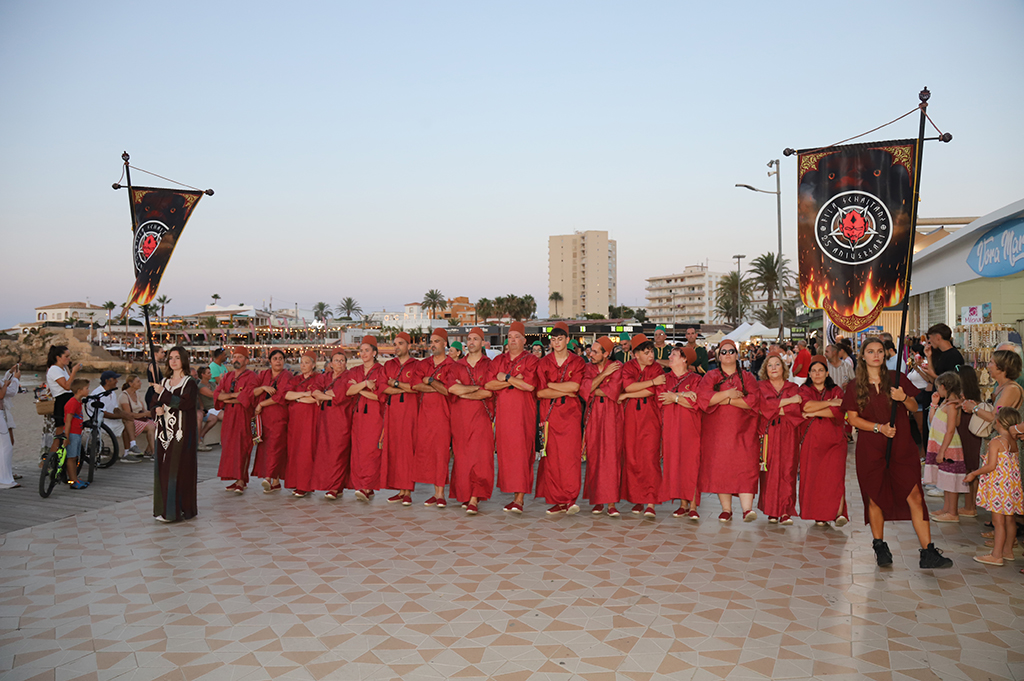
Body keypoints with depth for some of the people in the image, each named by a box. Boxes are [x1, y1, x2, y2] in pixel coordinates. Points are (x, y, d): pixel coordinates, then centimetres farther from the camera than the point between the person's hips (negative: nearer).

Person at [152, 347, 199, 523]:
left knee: (178, 470, -7)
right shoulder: (164, 381, 14)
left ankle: (177, 510, -1)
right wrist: (158, 409, -5)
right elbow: (158, 402, 18)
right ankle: (164, 509, 15)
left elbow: (185, 403, -19)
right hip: (165, 430, 6)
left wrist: (163, 392, -18)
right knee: (163, 469, 6)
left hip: (182, 431, -6)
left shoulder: (190, 382, -5)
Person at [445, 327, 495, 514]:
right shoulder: (457, 366, 13)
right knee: (461, 457, 4)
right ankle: (464, 495, 16)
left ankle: (474, 500, -12)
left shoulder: (489, 365, 5)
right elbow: (451, 387, -6)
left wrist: (463, 392, -5)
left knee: (480, 456, -11)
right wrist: (477, 387, -8)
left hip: (481, 415, -3)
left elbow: (488, 392, -8)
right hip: (460, 416, 3)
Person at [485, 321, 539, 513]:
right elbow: (488, 384, 2)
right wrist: (514, 381, -8)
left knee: (521, 453, -7)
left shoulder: (531, 360, 1)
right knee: (505, 452, 4)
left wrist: (506, 378, -8)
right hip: (502, 413, 5)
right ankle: (514, 494, 13)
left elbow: (529, 384, -16)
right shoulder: (499, 360, 15)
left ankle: (519, 499, -6)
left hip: (523, 413, -5)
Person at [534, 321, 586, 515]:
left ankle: (570, 499, -2)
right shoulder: (543, 363, 9)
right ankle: (557, 501, 5)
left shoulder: (577, 362, 6)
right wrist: (564, 391, -7)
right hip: (549, 415, 2)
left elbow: (575, 386, -11)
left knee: (569, 455, -9)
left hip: (570, 414, -1)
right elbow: (540, 392, -1)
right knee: (551, 457, -1)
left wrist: (550, 385, -5)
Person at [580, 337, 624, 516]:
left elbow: (612, 390, -15)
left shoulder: (617, 367, -1)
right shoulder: (588, 368, 9)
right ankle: (597, 501, 11)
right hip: (593, 416, 3)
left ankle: (611, 503, -5)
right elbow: (583, 389, -8)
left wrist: (592, 390, -4)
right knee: (594, 458, 2)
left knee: (611, 458, -7)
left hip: (611, 416, -3)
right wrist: (603, 374, -10)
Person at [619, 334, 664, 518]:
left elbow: (651, 392, -10)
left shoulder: (656, 369, 5)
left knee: (650, 458, -9)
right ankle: (637, 498, 14)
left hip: (650, 417, -1)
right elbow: (628, 386, -13)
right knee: (631, 459, 2)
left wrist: (627, 395, -8)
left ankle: (651, 503, -9)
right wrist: (653, 381, -12)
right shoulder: (627, 367, 6)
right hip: (631, 417, 1)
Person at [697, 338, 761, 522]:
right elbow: (703, 397, -7)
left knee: (745, 467, -11)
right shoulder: (711, 376, 10)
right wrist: (727, 393, -11)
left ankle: (747, 508, -16)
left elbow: (753, 400, -4)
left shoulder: (747, 377, 11)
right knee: (719, 467, -3)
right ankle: (726, 509, 3)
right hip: (716, 430, 0)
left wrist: (728, 400, -10)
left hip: (742, 430, 0)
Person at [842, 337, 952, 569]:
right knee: (875, 497, 5)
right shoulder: (855, 386, 4)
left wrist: (904, 398, -12)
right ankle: (880, 546, 21)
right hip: (871, 448, 0)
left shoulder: (897, 379, 7)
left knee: (915, 496, -7)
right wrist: (879, 427, -12)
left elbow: (914, 408, 10)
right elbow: (852, 418, 1)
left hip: (901, 446, 0)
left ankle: (928, 552, -2)